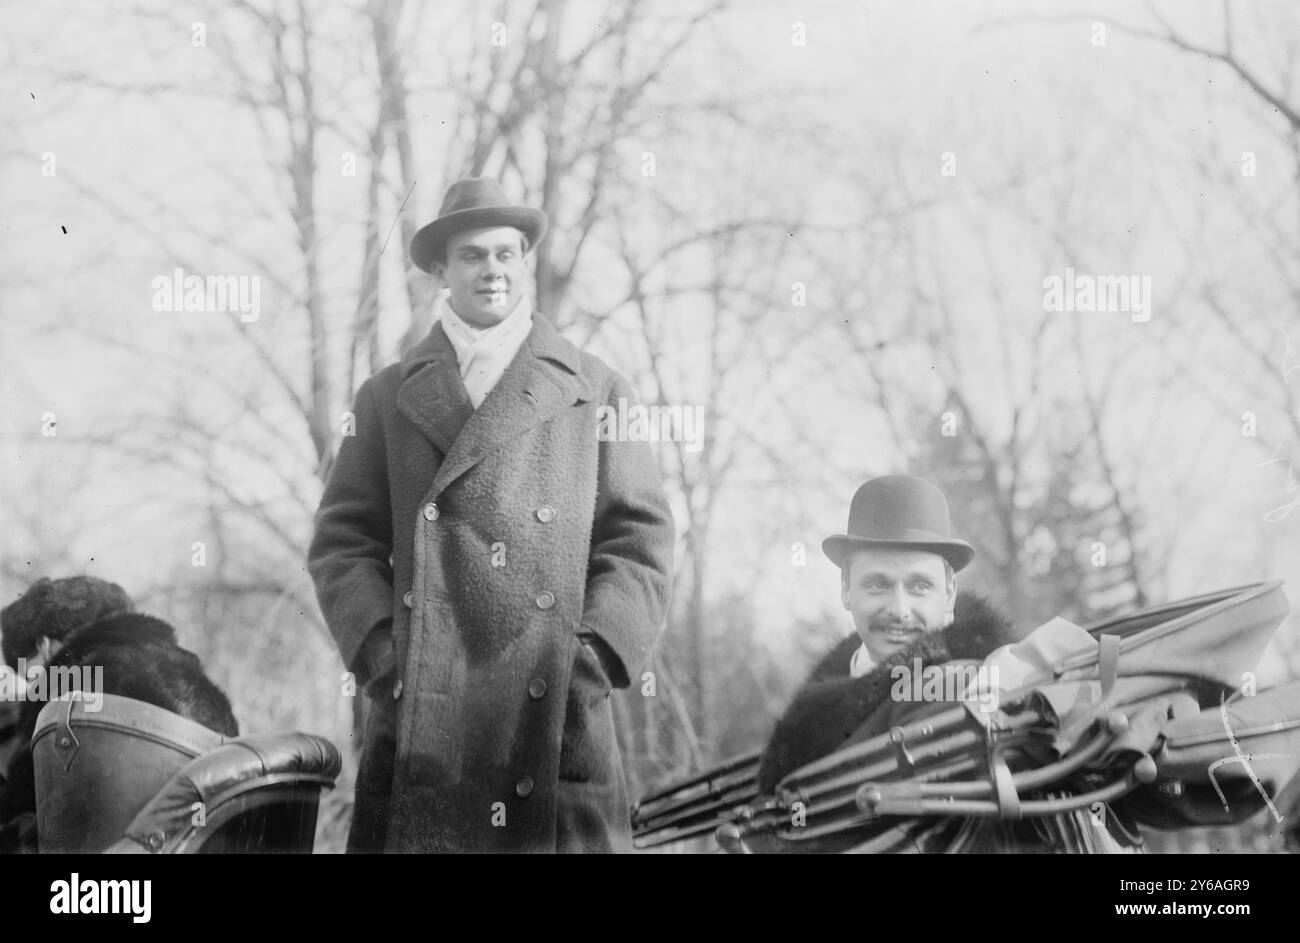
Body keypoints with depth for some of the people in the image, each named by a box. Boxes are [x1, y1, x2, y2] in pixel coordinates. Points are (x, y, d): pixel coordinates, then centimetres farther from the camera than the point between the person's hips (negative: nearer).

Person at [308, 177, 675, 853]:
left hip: (558, 718, 0)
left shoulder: (595, 392, 13)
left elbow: (642, 543, 9)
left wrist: (593, 657, -5)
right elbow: (342, 542, 10)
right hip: (421, 722, 0)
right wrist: (383, 652, -5)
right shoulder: (388, 397, 15)